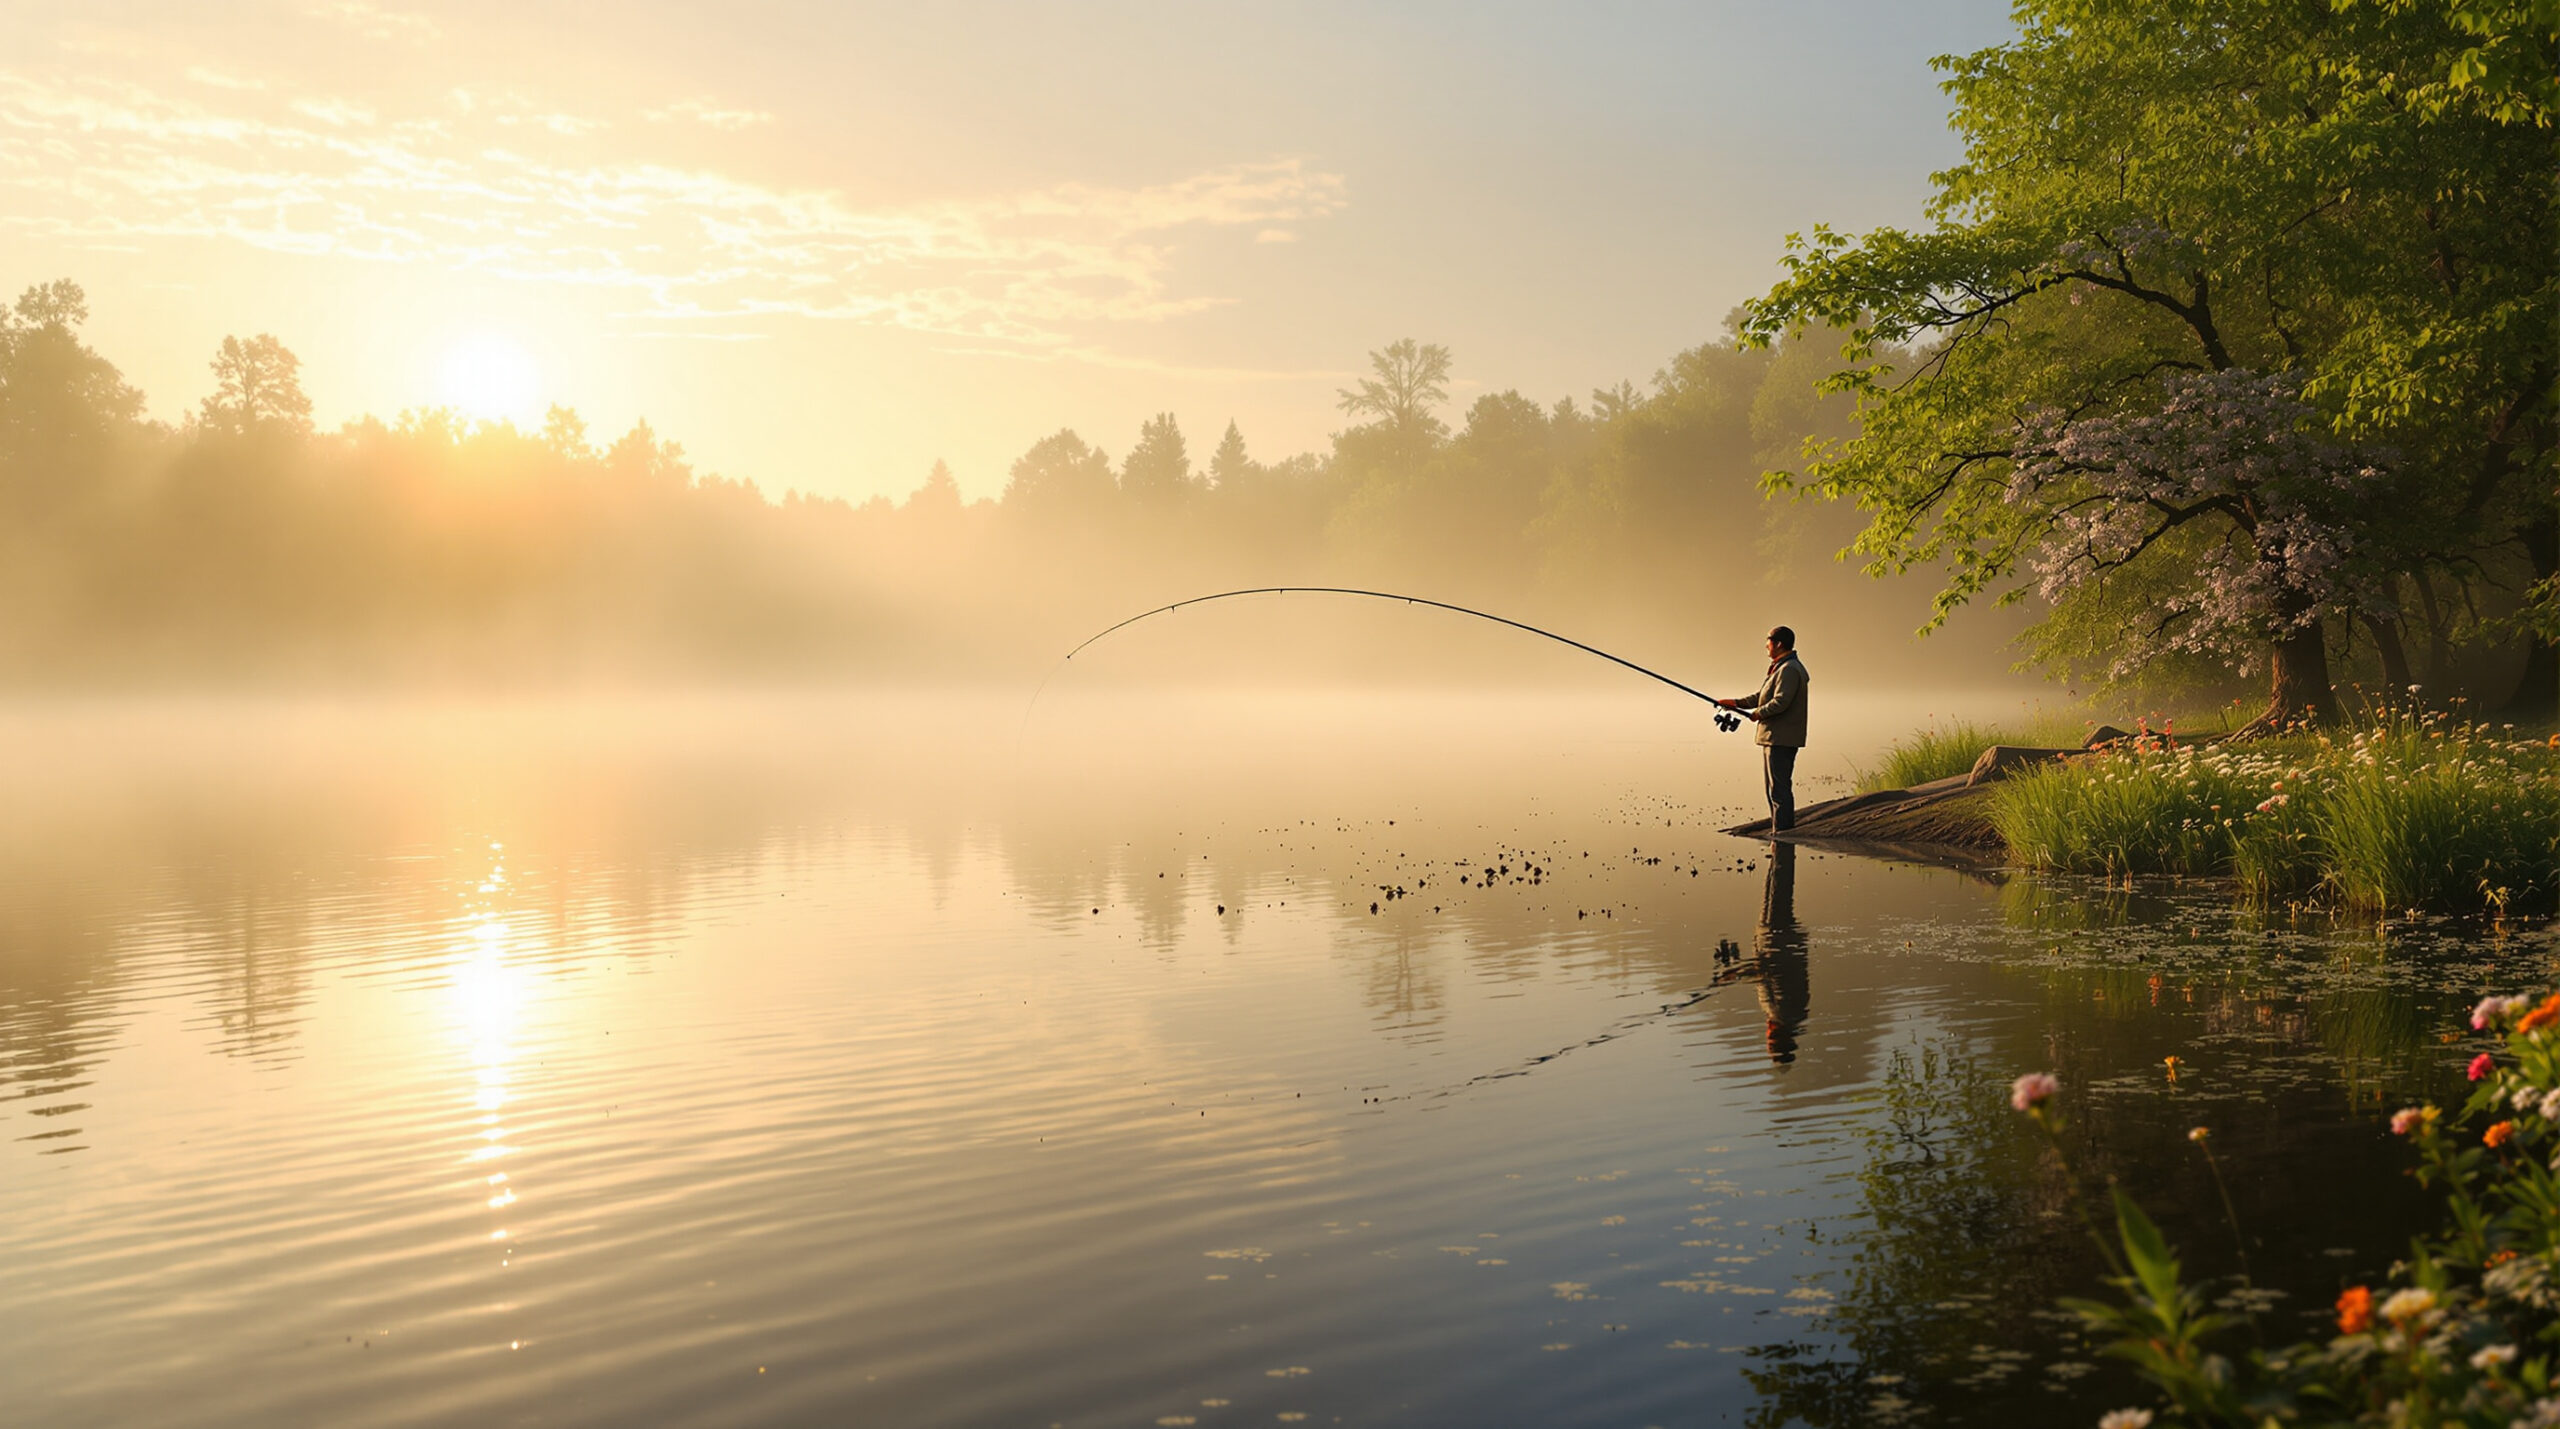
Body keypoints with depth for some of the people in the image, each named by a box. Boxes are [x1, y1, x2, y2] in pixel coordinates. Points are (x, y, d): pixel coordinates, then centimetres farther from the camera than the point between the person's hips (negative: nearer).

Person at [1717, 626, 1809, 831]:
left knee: (1779, 787, -10)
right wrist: (1737, 703, 15)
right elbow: (1764, 696, 24)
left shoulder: (1789, 669, -16)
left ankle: (1783, 832, -9)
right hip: (1774, 737, 11)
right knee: (1776, 786, 14)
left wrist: (1759, 713, -9)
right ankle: (1780, 831, 19)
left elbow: (1781, 701, -24)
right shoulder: (1780, 667, 20)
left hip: (1781, 738, -11)